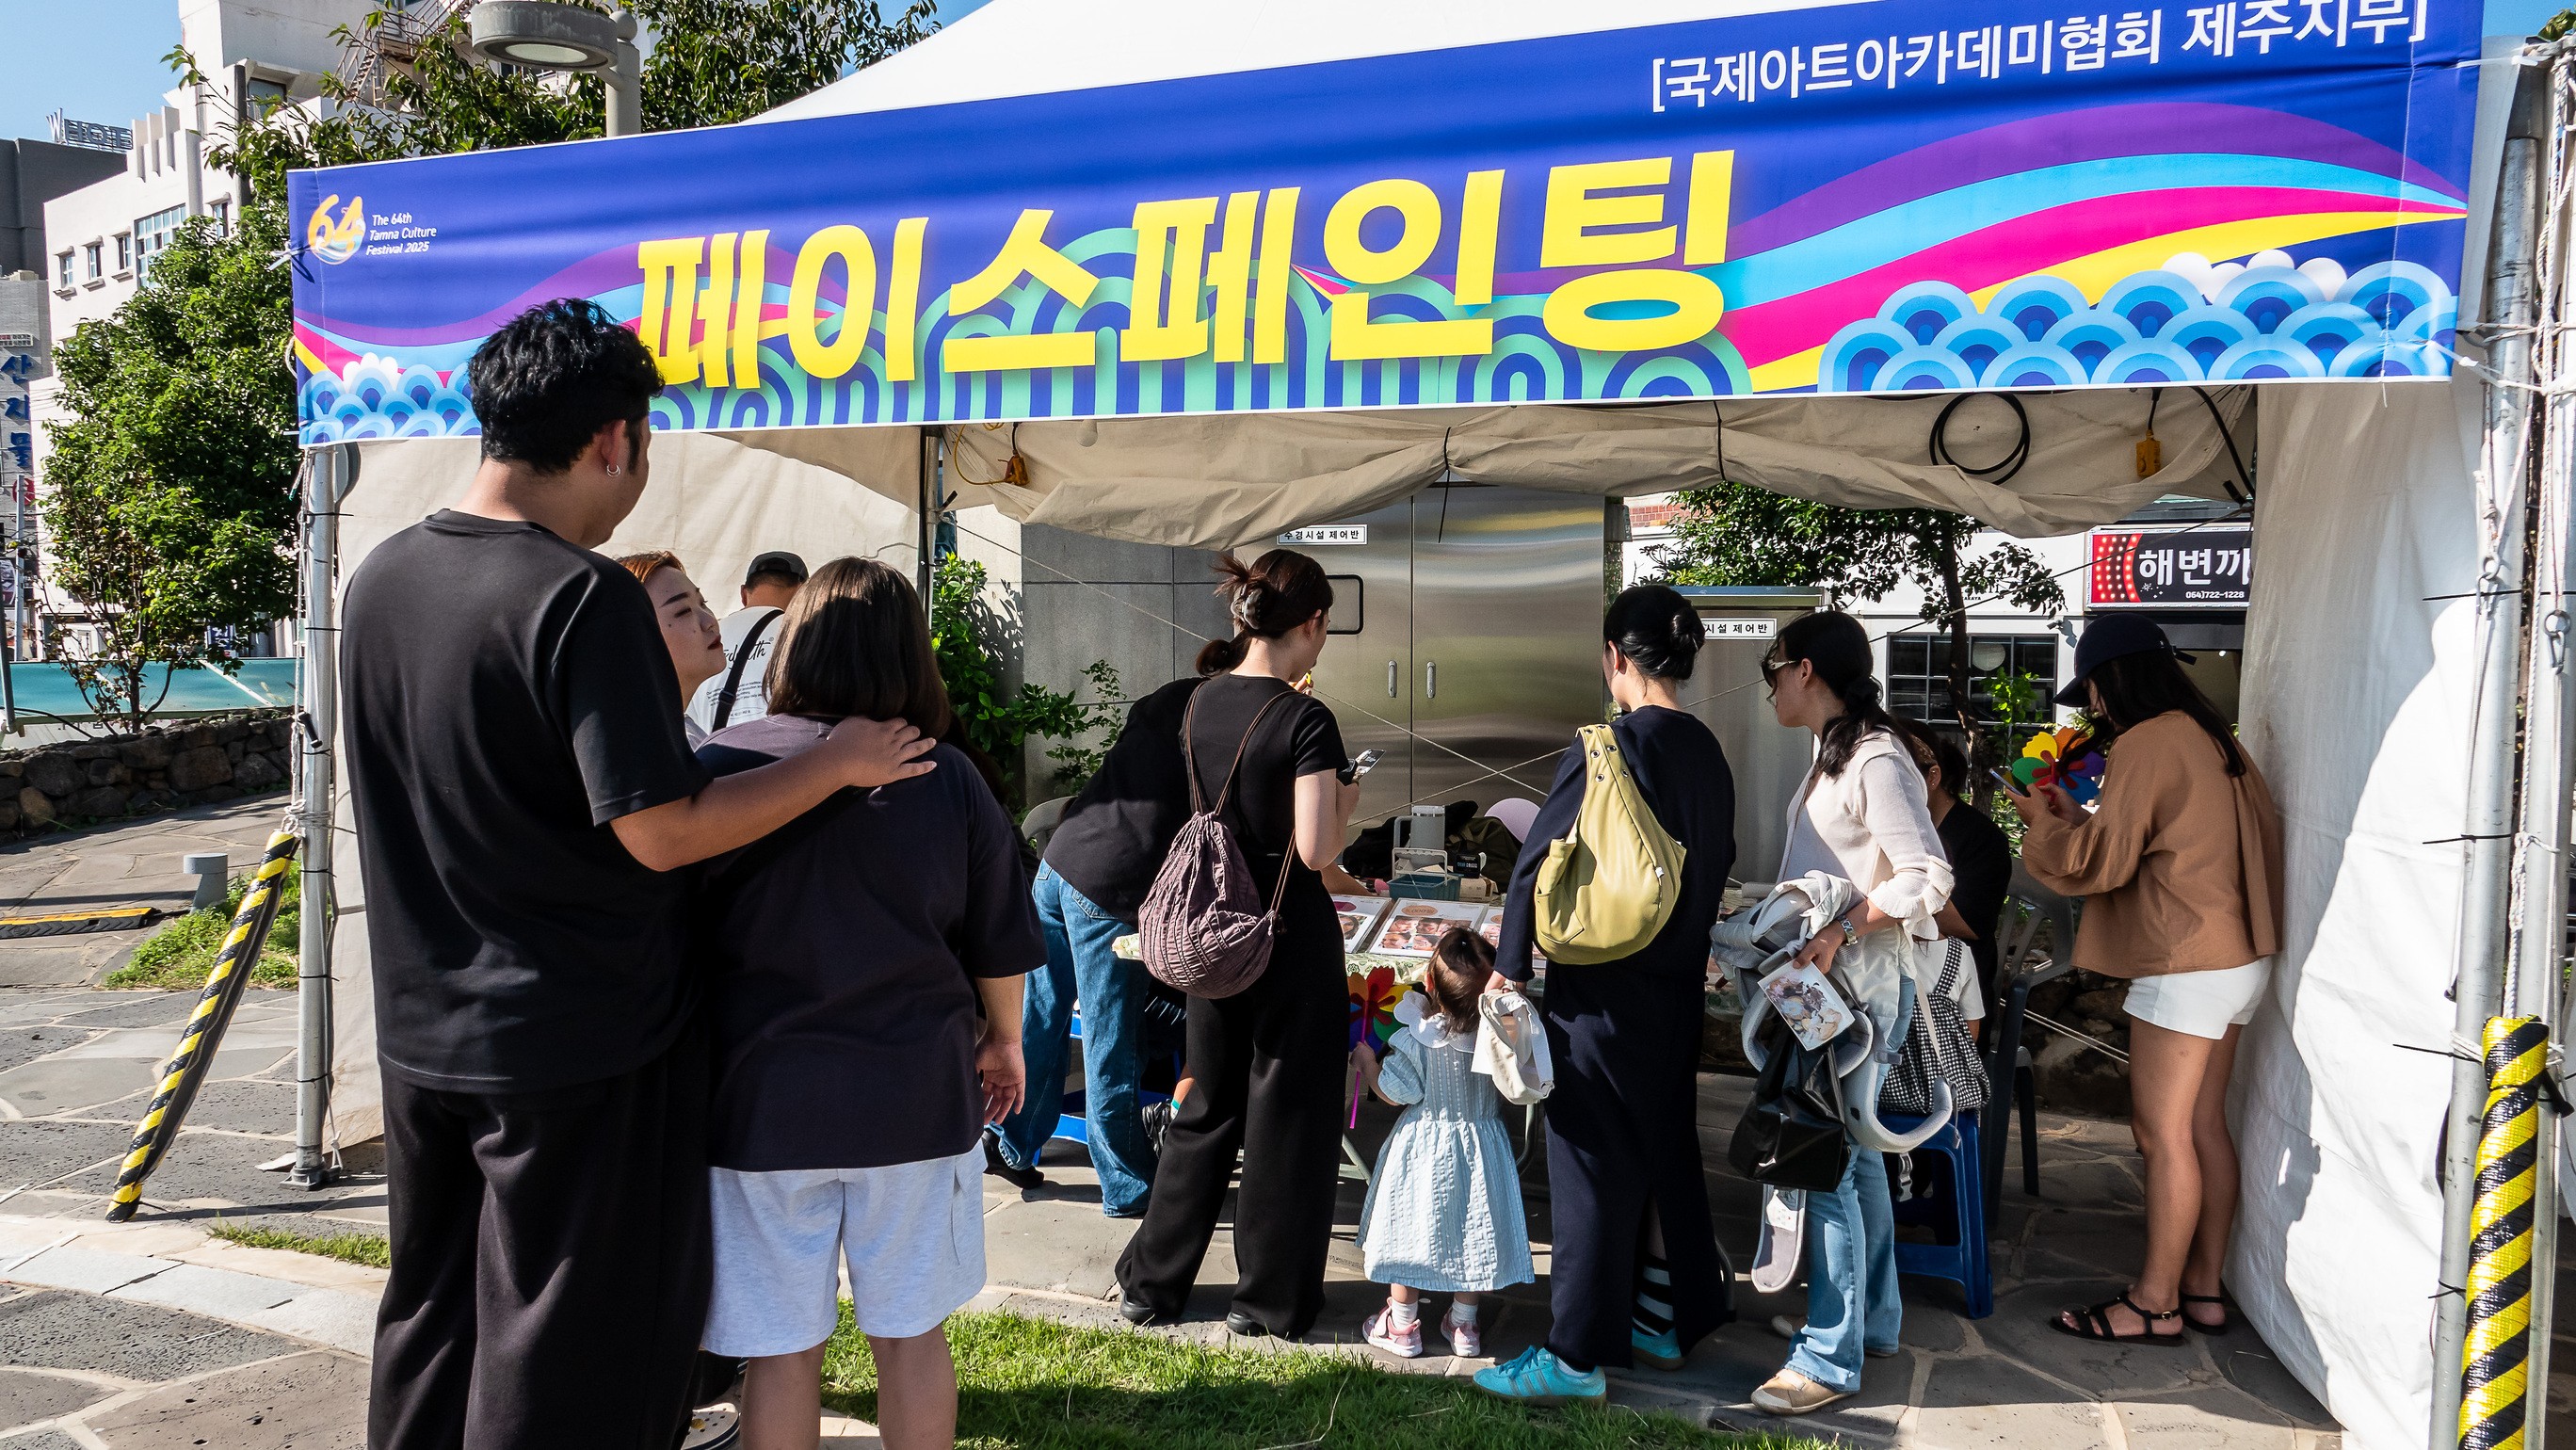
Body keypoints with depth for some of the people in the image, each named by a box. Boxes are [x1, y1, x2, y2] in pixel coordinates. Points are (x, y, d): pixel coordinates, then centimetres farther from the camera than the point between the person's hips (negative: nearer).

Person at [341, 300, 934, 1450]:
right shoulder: (581, 596, -21)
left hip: (424, 1035, 8)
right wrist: (838, 763, -12)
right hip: (580, 1043, -7)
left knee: (431, 1325, 23)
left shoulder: (380, 578, 3)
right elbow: (662, 833, -22)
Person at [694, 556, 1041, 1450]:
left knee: (782, 1349, 11)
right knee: (912, 1335, 15)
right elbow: (999, 945, 3)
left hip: (765, 1101, -1)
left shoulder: (723, 767, -8)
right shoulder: (948, 781, -5)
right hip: (915, 1097, 1)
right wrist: (1003, 1040, 22)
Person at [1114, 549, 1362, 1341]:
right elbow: (1316, 850, -21)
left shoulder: (1202, 704, 2)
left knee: (1206, 1108, 19)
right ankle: (1271, 1299, 21)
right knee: (1287, 1117, 9)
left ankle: (1152, 1280, 28)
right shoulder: (1306, 720, -17)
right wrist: (1346, 803, -1)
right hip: (1290, 940, -6)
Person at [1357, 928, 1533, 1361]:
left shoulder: (1416, 1038, -22)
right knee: (1472, 1233, 15)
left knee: (1411, 1229, 12)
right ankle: (1463, 1326, 27)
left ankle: (1402, 1326, 23)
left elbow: (1395, 1093, -15)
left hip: (1424, 1149, -2)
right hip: (1481, 1147, 3)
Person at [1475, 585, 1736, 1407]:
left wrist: (1510, 964, -8)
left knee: (1594, 1163, 0)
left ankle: (1577, 1356, 8)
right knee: (1668, 1151, 18)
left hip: (1603, 991, -7)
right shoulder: (1709, 756, 4)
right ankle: (1667, 1321, 32)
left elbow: (1538, 864, -16)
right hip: (1679, 987, 7)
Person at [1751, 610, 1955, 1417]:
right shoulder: (1832, 754, 14)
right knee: (1851, 1151, 17)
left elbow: (1929, 880, -23)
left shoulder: (1877, 762, -16)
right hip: (1824, 981, 10)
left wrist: (1839, 934, -29)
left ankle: (1831, 1357, 1)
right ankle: (1872, 1320, 30)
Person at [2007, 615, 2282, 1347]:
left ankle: (2156, 1304, 5)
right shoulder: (2212, 738, 14)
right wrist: (2081, 818, 17)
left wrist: (2043, 822, 1)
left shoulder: (2147, 744, -13)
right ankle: (2204, 1287, 21)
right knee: (2202, 1125, 13)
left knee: (2163, 1133, -3)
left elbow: (2099, 862, -15)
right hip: (2237, 957, 9)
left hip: (2187, 966, -9)